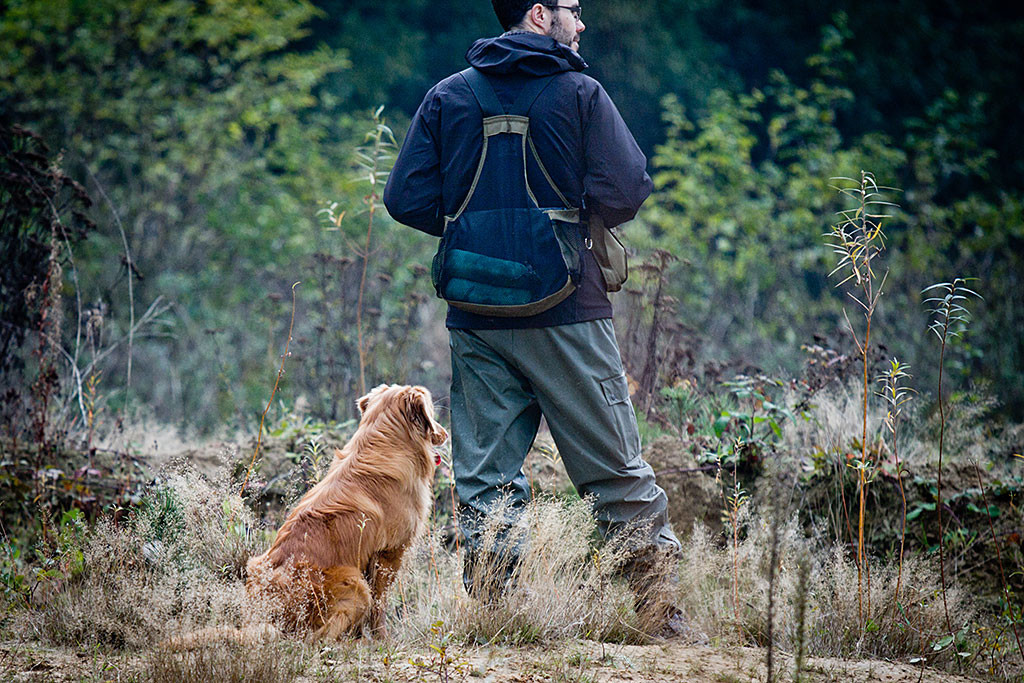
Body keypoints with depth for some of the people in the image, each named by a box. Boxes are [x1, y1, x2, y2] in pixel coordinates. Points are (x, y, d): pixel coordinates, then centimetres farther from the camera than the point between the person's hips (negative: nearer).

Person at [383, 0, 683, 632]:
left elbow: (406, 199, 2)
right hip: (566, 312, -3)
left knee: (484, 477, 7)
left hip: (475, 316, 4)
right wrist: (579, 218, 9)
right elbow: (625, 193, -12)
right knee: (615, 469, 5)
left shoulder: (447, 97, 7)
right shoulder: (580, 93, -5)